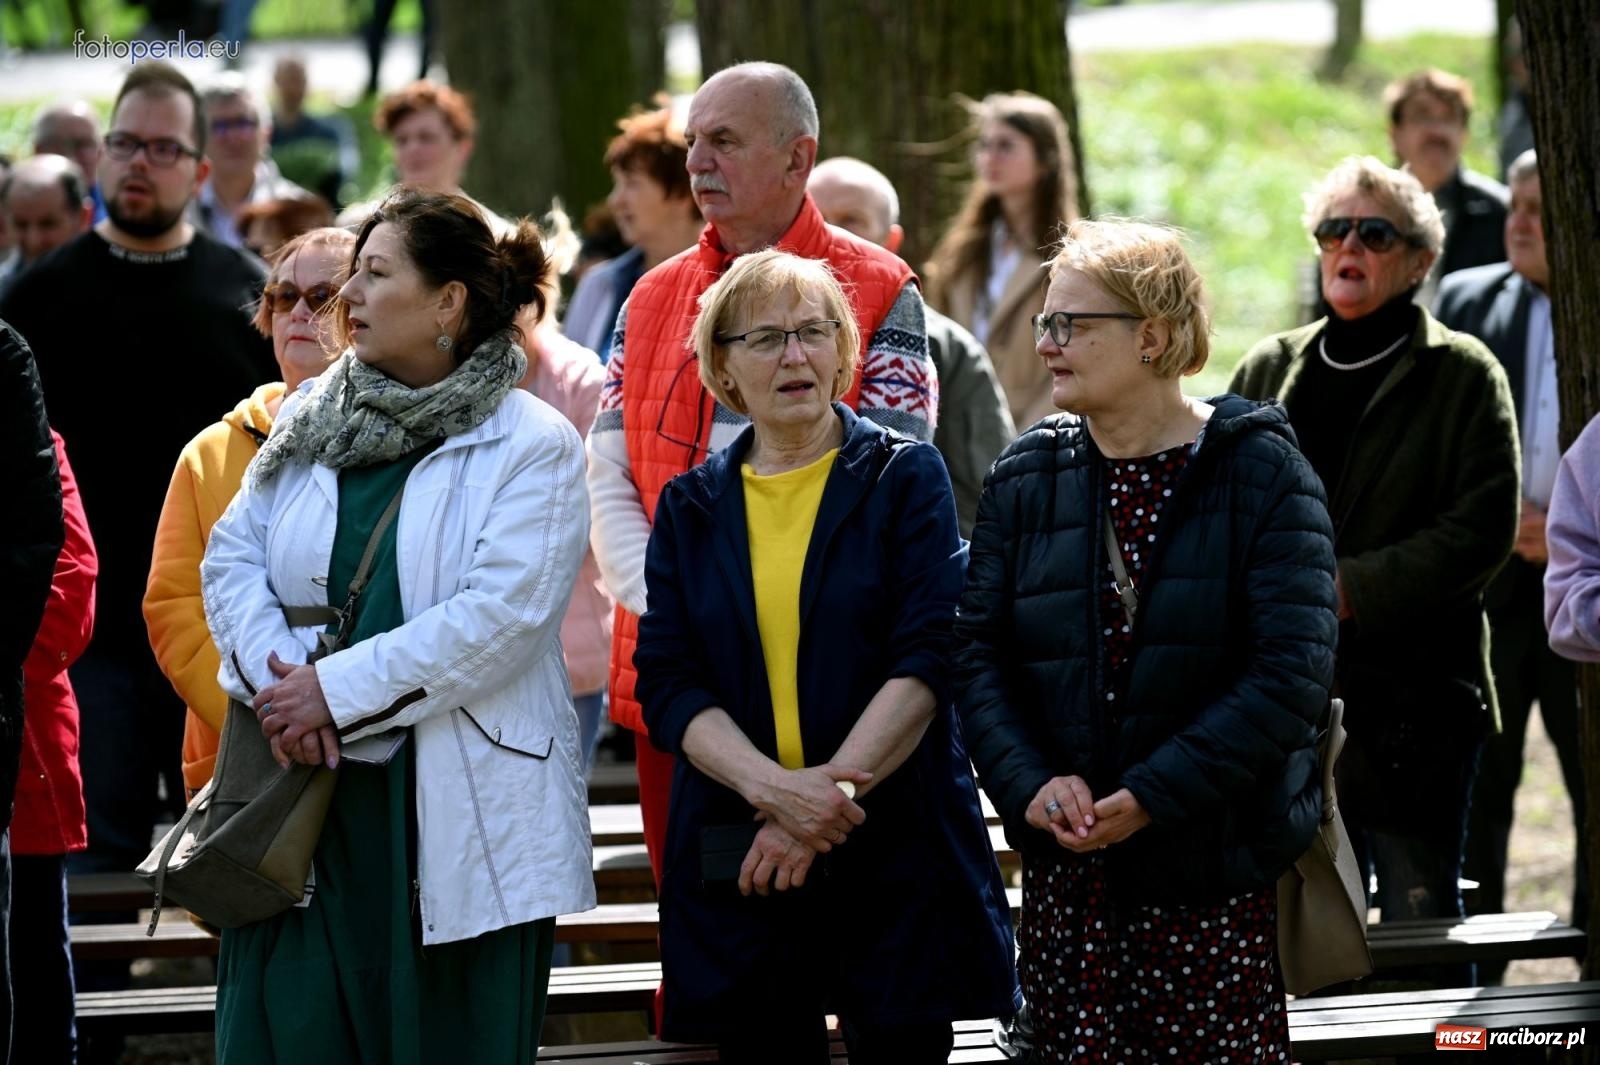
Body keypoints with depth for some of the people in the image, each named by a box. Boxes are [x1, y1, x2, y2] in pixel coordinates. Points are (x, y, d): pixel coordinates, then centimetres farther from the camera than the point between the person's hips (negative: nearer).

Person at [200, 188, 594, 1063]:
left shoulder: (532, 447, -5)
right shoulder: (312, 426, 13)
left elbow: (499, 616, -16)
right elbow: (231, 556, 7)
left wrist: (336, 691, -16)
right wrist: (279, 679, -12)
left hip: (460, 815, -5)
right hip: (310, 793, 5)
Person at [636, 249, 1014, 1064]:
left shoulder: (904, 478, 4)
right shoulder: (691, 508, 11)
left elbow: (929, 659, -6)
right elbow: (666, 684, 1)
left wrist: (834, 792, -17)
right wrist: (774, 788, -16)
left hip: (896, 850, -2)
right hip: (737, 865, 2)